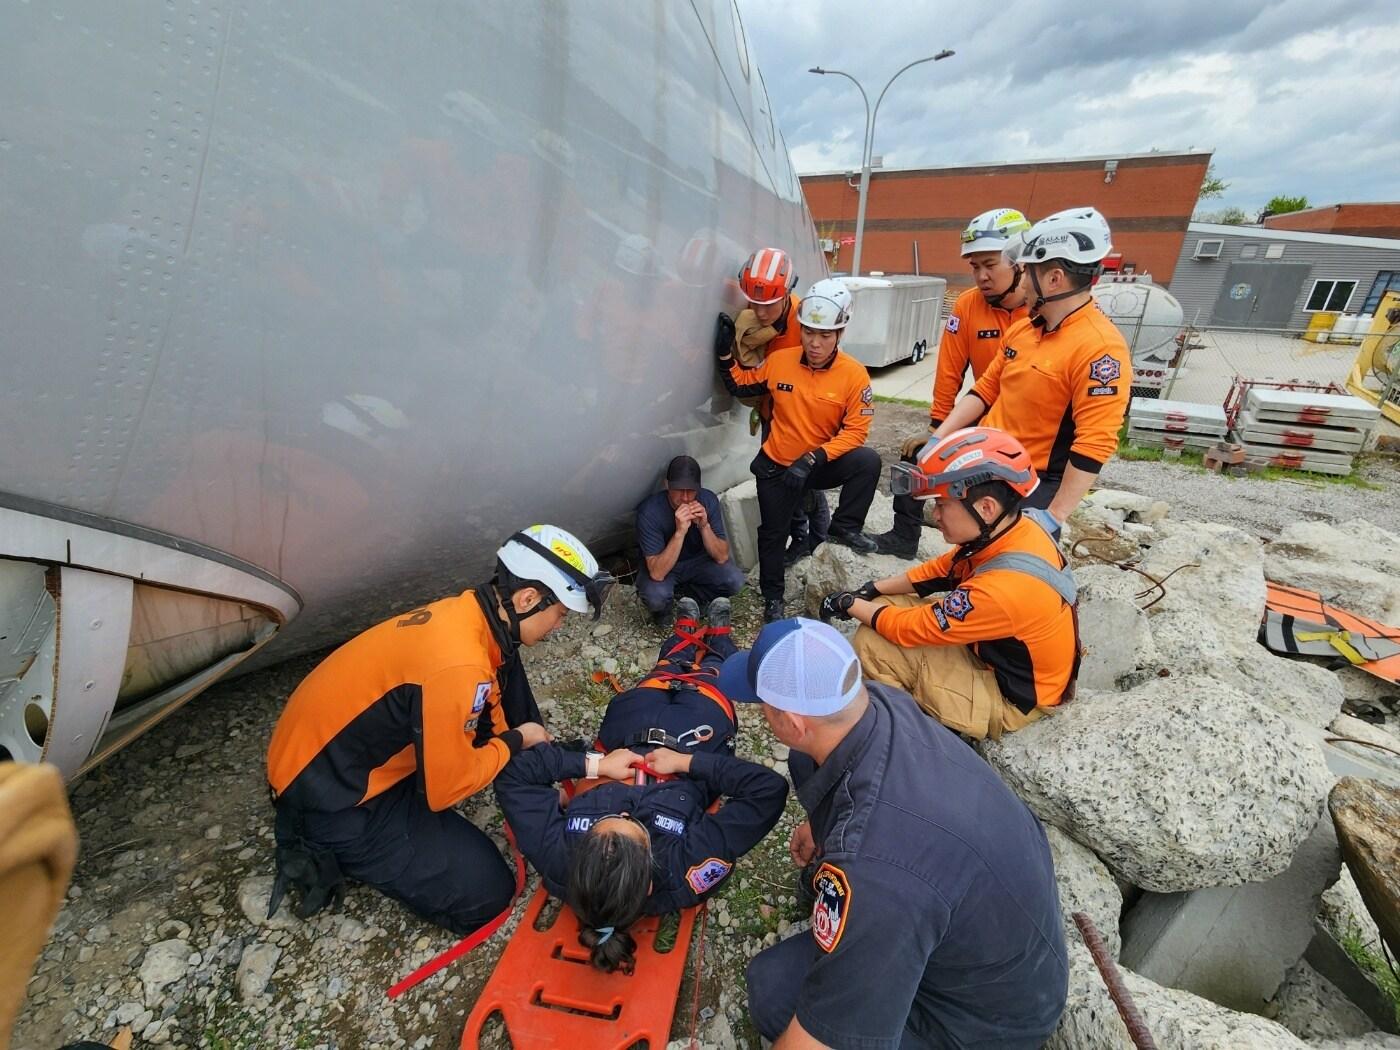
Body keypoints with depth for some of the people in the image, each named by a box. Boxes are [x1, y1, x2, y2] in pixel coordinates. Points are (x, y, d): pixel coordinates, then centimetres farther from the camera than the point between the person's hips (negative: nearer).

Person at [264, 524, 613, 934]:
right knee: (485, 893, -5)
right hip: (330, 798, -8)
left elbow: (498, 718, 7)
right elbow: (445, 789, -22)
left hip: (345, 756, 8)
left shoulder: (469, 613, -7)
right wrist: (515, 742, -8)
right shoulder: (457, 667, -35)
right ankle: (324, 852, 6)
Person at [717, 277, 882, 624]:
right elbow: (740, 385, 7)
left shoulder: (854, 374, -15)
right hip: (776, 465, 1)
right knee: (772, 533, 8)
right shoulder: (779, 361, -8)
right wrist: (725, 353, -8)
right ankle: (772, 598, 31)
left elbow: (855, 431, -17)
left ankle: (844, 528, -5)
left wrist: (812, 459, -28)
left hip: (821, 465, -1)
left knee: (868, 461, -26)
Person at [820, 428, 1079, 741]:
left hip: (1009, 695, -8)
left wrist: (849, 604, -11)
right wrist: (873, 589, -4)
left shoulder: (1006, 587, -38)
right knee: (884, 610, 1)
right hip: (1000, 651, 8)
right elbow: (941, 570, 3)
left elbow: (911, 629, -26)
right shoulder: (1017, 528, -12)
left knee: (871, 644, -20)